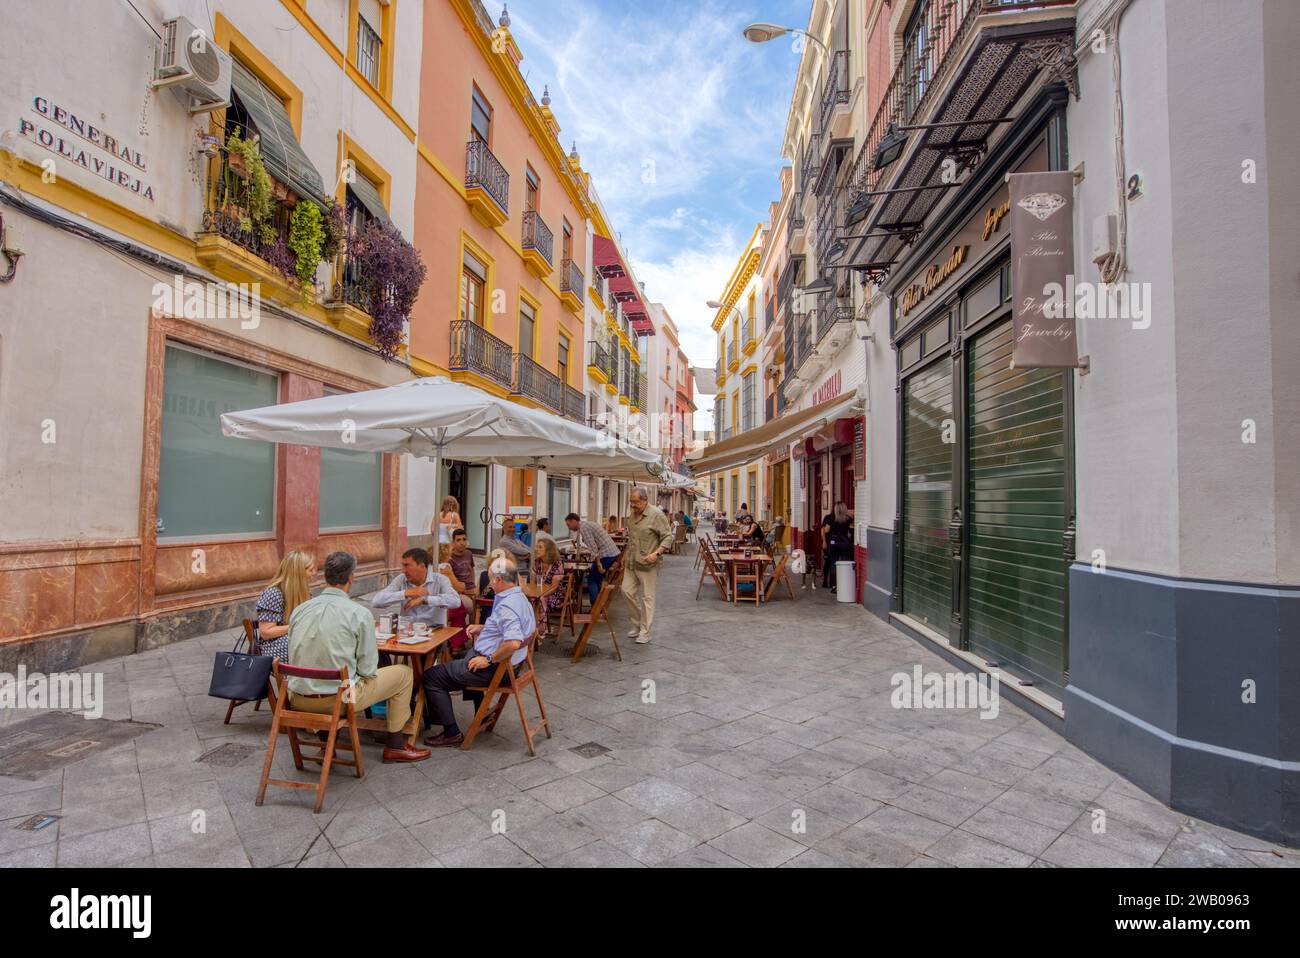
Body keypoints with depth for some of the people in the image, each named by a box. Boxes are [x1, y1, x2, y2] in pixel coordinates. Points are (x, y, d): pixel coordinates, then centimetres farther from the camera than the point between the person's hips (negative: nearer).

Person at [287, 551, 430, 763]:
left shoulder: (299, 610, 0)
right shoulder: (359, 614, -15)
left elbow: (294, 659, 11)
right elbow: (368, 670, -11)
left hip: (298, 700, 6)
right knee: (403, 673, 12)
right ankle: (395, 746, 23)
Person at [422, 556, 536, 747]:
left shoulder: (507, 605, -26)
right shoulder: (519, 597, 6)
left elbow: (513, 642, -39)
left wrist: (489, 659, -25)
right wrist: (483, 628, 17)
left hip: (493, 668, -11)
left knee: (431, 677, -2)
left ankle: (451, 733, 3)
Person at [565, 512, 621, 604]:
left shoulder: (583, 527, -9)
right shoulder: (588, 524, 21)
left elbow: (593, 547, -18)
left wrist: (598, 564, -20)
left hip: (606, 555, -9)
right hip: (614, 553, 9)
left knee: (591, 580, 0)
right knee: (597, 579, 18)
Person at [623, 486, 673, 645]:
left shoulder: (656, 514, -13)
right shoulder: (634, 513, 10)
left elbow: (668, 537, -14)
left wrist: (657, 553, -25)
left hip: (647, 564, -7)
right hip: (631, 563, 7)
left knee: (647, 597, 0)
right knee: (628, 591, 8)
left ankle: (645, 632, 9)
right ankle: (638, 623, 26)